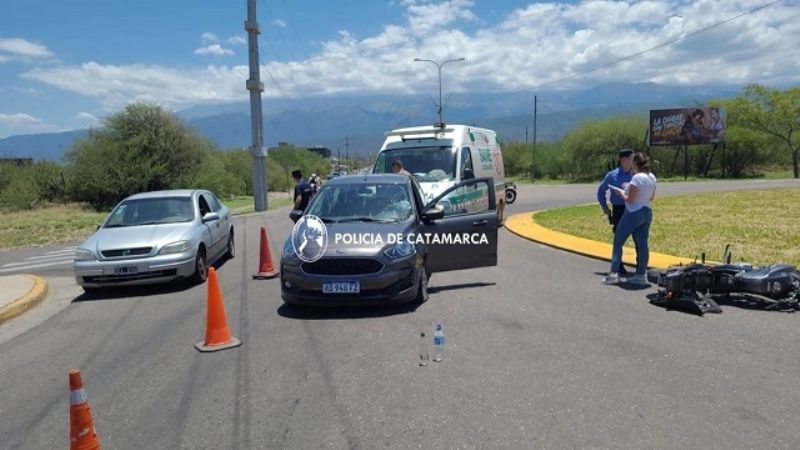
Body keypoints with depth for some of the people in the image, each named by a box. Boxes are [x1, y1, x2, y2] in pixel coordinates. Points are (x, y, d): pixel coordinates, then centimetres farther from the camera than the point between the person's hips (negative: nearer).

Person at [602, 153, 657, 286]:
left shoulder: (637, 178, -19)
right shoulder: (652, 177, 8)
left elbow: (630, 199, -18)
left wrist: (622, 192, 1)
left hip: (634, 213, -8)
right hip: (647, 212, 8)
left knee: (618, 242, 2)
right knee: (642, 245, 7)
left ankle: (614, 273, -1)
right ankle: (640, 275, 9)